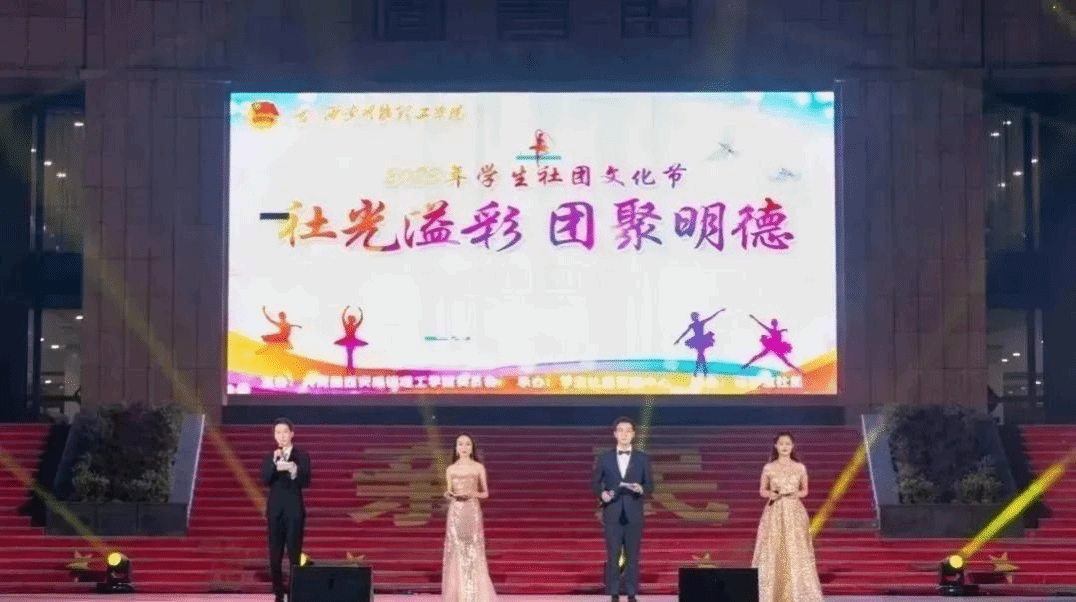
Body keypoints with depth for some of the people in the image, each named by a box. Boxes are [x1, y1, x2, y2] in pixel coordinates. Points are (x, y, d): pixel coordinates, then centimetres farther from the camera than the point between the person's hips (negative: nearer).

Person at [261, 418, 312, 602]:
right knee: (275, 555, 3)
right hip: (275, 510, 3)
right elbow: (265, 480, -8)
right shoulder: (269, 457, 7)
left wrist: (294, 471, -27)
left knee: (294, 554, -6)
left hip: (294, 510, -3)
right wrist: (274, 463, -21)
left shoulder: (302, 456, 0)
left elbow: (305, 482, -10)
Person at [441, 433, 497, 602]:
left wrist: (472, 493, -12)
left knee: (473, 550, -4)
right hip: (455, 511, 2)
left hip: (472, 511, -2)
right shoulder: (451, 469, 9)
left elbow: (485, 493, 7)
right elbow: (448, 493, 14)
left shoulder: (478, 468, 4)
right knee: (455, 551, 0)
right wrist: (449, 494, -9)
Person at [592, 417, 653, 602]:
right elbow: (596, 483, 9)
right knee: (613, 555, 1)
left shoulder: (642, 459, 5)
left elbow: (650, 486, 6)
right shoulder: (605, 458, 5)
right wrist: (602, 493, -11)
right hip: (612, 514, 0)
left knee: (632, 556, 3)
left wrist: (641, 489, -15)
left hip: (634, 514, 0)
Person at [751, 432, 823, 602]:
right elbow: (762, 490, 10)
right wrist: (770, 494, -11)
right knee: (773, 554, -3)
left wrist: (797, 494, -8)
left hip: (794, 513, 0)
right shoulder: (769, 468, 4)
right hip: (774, 513, 0)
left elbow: (805, 490, 13)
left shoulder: (800, 468, 5)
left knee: (796, 553, -4)